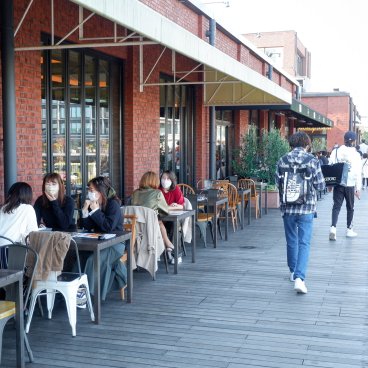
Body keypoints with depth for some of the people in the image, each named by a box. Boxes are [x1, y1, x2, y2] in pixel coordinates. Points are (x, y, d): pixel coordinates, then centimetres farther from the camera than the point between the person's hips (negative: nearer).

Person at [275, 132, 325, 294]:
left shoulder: (282, 160, -1)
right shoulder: (313, 161, -7)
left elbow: (278, 183, 3)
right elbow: (320, 185, -5)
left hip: (288, 207, 3)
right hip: (306, 208, -3)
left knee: (291, 241, 18)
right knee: (304, 243, -1)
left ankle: (293, 272, 33)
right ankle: (299, 278, -14)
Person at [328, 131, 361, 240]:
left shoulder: (336, 151, -1)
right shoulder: (356, 154, -6)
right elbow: (358, 173, -7)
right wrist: (358, 188, -3)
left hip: (338, 183, 1)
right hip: (350, 185, -1)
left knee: (336, 206, 2)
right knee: (350, 207, 13)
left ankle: (333, 227, -16)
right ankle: (349, 229, 22)